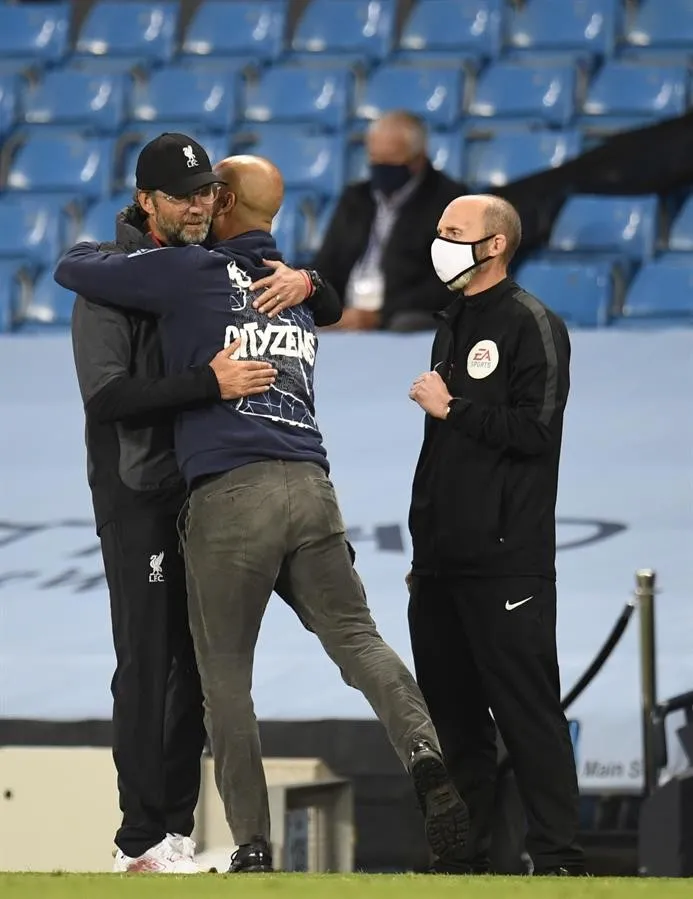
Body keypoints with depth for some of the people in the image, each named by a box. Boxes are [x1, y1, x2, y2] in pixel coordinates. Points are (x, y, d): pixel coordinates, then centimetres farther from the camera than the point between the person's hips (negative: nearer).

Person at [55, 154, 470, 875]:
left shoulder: (193, 271, 5)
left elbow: (72, 269, 12)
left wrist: (100, 248, 35)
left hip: (230, 493, -5)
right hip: (312, 489, 5)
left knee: (225, 676, 4)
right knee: (356, 638, 0)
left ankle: (252, 847, 0)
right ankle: (422, 750, -28)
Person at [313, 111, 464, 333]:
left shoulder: (447, 200, 3)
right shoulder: (354, 199, 22)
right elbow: (327, 268, 20)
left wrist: (379, 316, -16)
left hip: (413, 321, -5)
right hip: (346, 320, 5)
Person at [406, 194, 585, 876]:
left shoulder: (530, 325, -6)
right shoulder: (453, 326, 19)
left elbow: (535, 430, -17)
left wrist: (451, 409, -9)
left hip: (505, 558, -8)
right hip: (442, 559, 8)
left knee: (526, 710, -9)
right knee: (453, 712, 10)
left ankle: (558, 857, -8)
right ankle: (462, 853, 16)